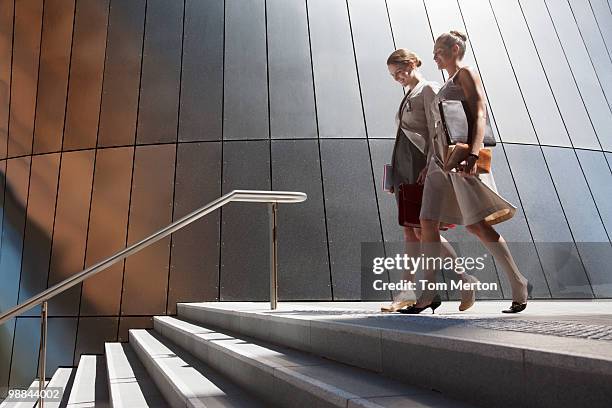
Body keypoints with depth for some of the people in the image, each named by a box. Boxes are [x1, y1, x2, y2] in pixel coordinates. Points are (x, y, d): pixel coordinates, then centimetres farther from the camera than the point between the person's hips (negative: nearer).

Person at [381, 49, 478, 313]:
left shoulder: (428, 90, -1)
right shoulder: (408, 95, 23)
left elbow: (435, 131, -12)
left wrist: (429, 166, -22)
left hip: (421, 165, -8)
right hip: (403, 165, 8)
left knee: (423, 229, -11)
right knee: (409, 230, 4)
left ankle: (465, 279, 3)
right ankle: (407, 292, 6)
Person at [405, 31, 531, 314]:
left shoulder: (466, 73, 2)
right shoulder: (447, 86, 27)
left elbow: (479, 116, -12)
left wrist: (472, 156, -26)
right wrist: (430, 165, 21)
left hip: (461, 157, -8)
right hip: (440, 158, 8)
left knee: (477, 225, -12)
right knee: (427, 223, -3)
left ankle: (519, 284, 4)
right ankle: (429, 293, 2)